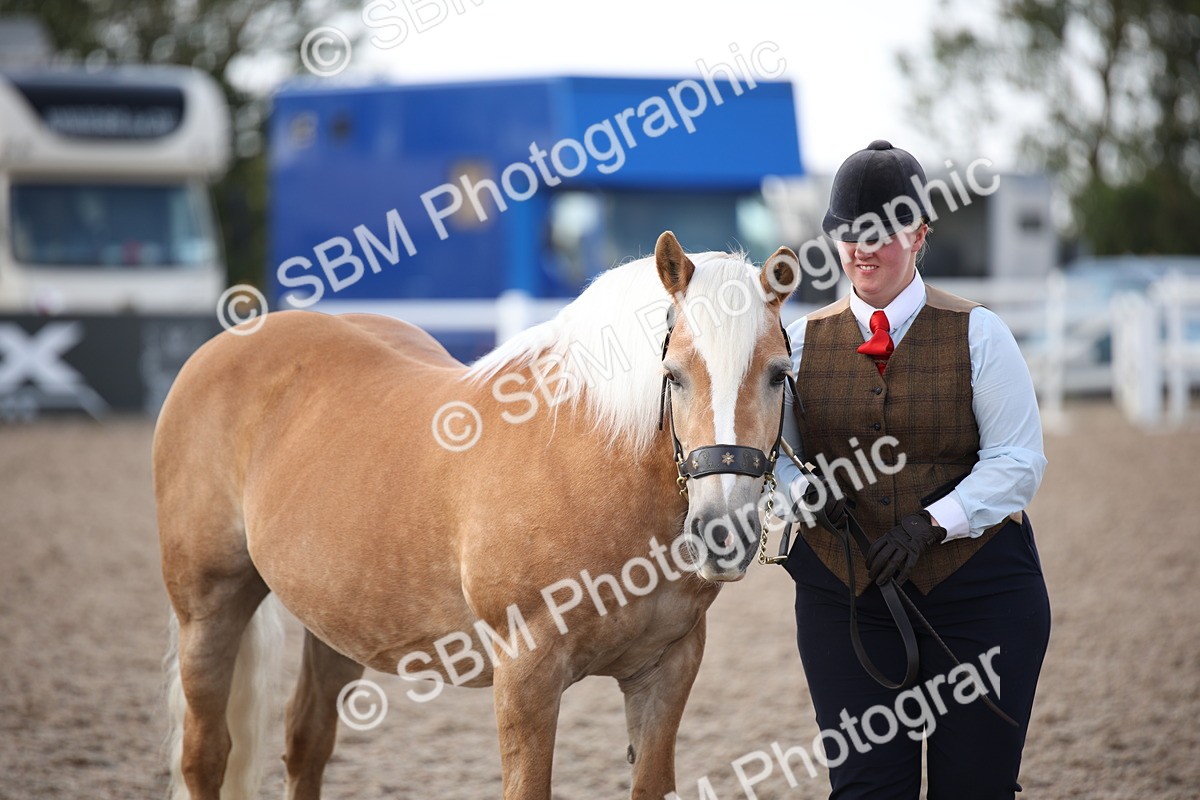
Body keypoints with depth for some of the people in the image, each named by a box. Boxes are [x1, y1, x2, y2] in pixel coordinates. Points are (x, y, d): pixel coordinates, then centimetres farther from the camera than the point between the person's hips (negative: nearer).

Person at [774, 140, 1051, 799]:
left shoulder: (977, 335, 0)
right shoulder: (804, 341, 8)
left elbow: (1018, 461, -6)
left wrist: (931, 523, -19)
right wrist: (802, 489, -19)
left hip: (978, 590, -2)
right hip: (842, 592, 2)